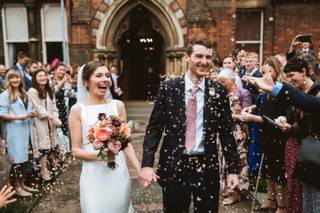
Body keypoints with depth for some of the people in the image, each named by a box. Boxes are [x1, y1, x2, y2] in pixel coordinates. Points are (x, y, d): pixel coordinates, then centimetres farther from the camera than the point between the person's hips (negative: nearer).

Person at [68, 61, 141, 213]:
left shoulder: (118, 106, 1)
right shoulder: (77, 110, -5)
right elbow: (76, 151, -3)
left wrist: (140, 170, -4)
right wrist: (96, 155, -21)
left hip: (119, 174, 2)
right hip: (94, 176, -2)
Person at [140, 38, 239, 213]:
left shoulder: (218, 91, -1)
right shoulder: (169, 88, -4)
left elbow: (226, 132, 2)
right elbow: (154, 128, -3)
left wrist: (232, 169, 0)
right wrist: (147, 164, -11)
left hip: (207, 166, 1)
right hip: (173, 165, 0)